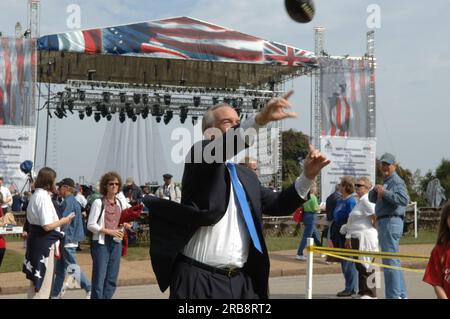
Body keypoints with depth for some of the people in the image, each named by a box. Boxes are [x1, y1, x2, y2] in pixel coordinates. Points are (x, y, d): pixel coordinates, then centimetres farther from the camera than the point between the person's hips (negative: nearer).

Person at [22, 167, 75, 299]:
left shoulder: (36, 195, 10)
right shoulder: (44, 197, -19)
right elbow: (47, 225, -24)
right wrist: (64, 220, -11)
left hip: (35, 239, 10)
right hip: (43, 242, -10)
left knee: (36, 280, 19)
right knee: (43, 282, 1)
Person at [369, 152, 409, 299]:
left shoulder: (397, 181, -9)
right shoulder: (385, 182, 22)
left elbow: (404, 199, -25)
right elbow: (372, 198, 17)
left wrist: (384, 193, -23)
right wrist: (375, 190, -3)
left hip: (391, 222, -11)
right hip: (384, 222, 11)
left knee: (390, 260, -10)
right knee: (394, 260, 15)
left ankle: (394, 295, -7)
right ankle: (402, 294, 23)